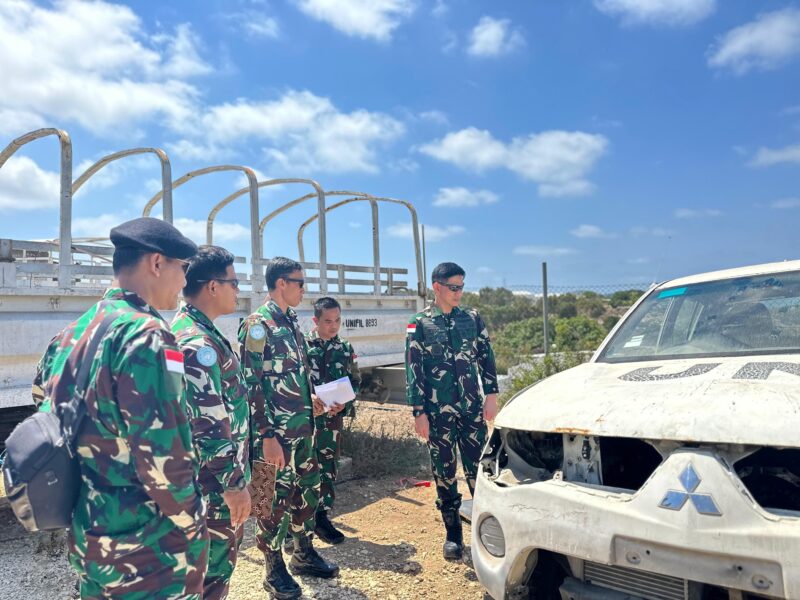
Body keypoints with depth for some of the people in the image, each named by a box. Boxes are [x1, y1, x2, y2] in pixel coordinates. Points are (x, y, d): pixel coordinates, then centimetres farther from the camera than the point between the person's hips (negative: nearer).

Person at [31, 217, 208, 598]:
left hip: (87, 539, 8)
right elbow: (162, 457, -26)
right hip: (149, 551, -8)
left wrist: (88, 510, 18)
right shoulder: (146, 335, -22)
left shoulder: (71, 334, 6)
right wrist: (190, 526, -10)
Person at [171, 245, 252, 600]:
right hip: (215, 487, -10)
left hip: (215, 482, 10)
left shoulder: (192, 330, 9)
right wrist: (234, 484, -19)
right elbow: (209, 425, -26)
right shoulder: (198, 343, -24)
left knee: (216, 566, 23)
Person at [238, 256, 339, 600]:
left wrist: (311, 400, 9)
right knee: (277, 499, 4)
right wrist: (268, 436, -20)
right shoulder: (257, 326, -14)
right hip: (277, 433, -8)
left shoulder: (292, 323, 12)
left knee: (308, 490, 17)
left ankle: (304, 554, 35)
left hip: (303, 428, 8)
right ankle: (274, 571, 22)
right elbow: (251, 386, -18)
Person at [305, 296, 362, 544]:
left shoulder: (345, 350, 6)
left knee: (327, 467, 10)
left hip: (332, 418, 3)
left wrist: (344, 403, -5)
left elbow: (355, 382, 12)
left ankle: (322, 517, 24)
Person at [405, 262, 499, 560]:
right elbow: (413, 371, -3)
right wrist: (419, 412, -7)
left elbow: (486, 357, 10)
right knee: (444, 473, 8)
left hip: (472, 409, 2)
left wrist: (491, 395, 1)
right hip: (438, 412, -1)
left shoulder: (473, 319, 7)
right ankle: (453, 534, 23)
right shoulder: (419, 323, -2)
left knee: (477, 469, 5)